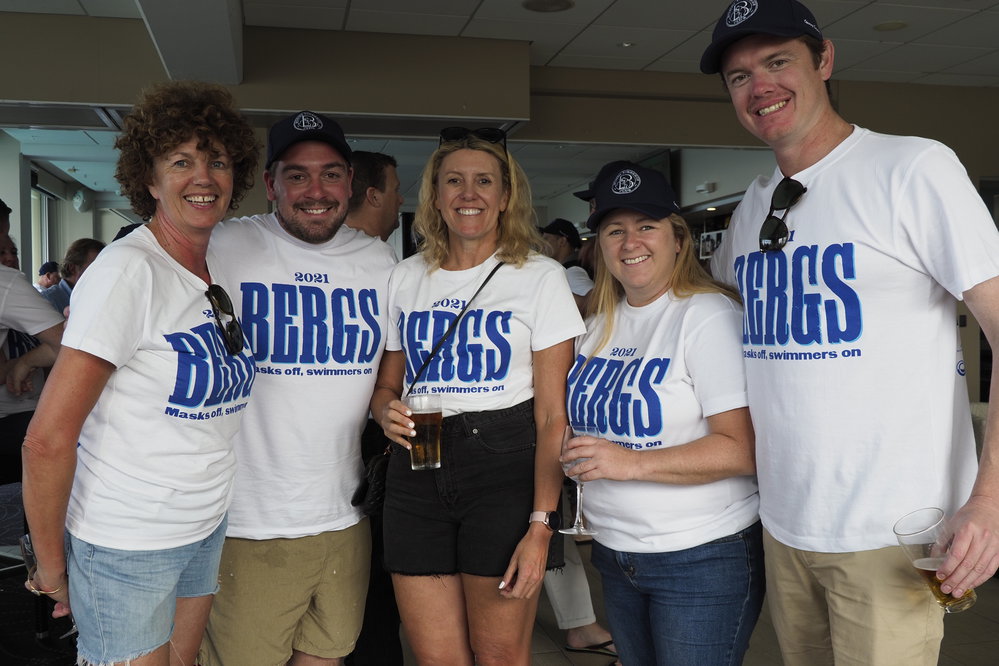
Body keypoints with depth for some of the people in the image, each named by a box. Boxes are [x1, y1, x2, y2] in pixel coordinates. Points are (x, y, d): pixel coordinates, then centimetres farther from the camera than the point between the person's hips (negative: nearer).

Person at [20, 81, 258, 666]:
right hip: (125, 549, -7)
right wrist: (52, 567, -11)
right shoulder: (129, 272, -19)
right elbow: (48, 439, -20)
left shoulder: (220, 266, 3)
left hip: (207, 530, 7)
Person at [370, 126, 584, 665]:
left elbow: (552, 415, -6)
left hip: (505, 465, -3)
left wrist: (541, 525, -13)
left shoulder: (540, 277, -2)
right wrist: (387, 412, -5)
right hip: (417, 473, 4)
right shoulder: (405, 278, 9)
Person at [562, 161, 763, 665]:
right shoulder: (599, 324, 8)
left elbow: (744, 448, -22)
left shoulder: (708, 315, -14)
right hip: (616, 555, 7)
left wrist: (632, 463, -25)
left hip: (703, 557, -7)